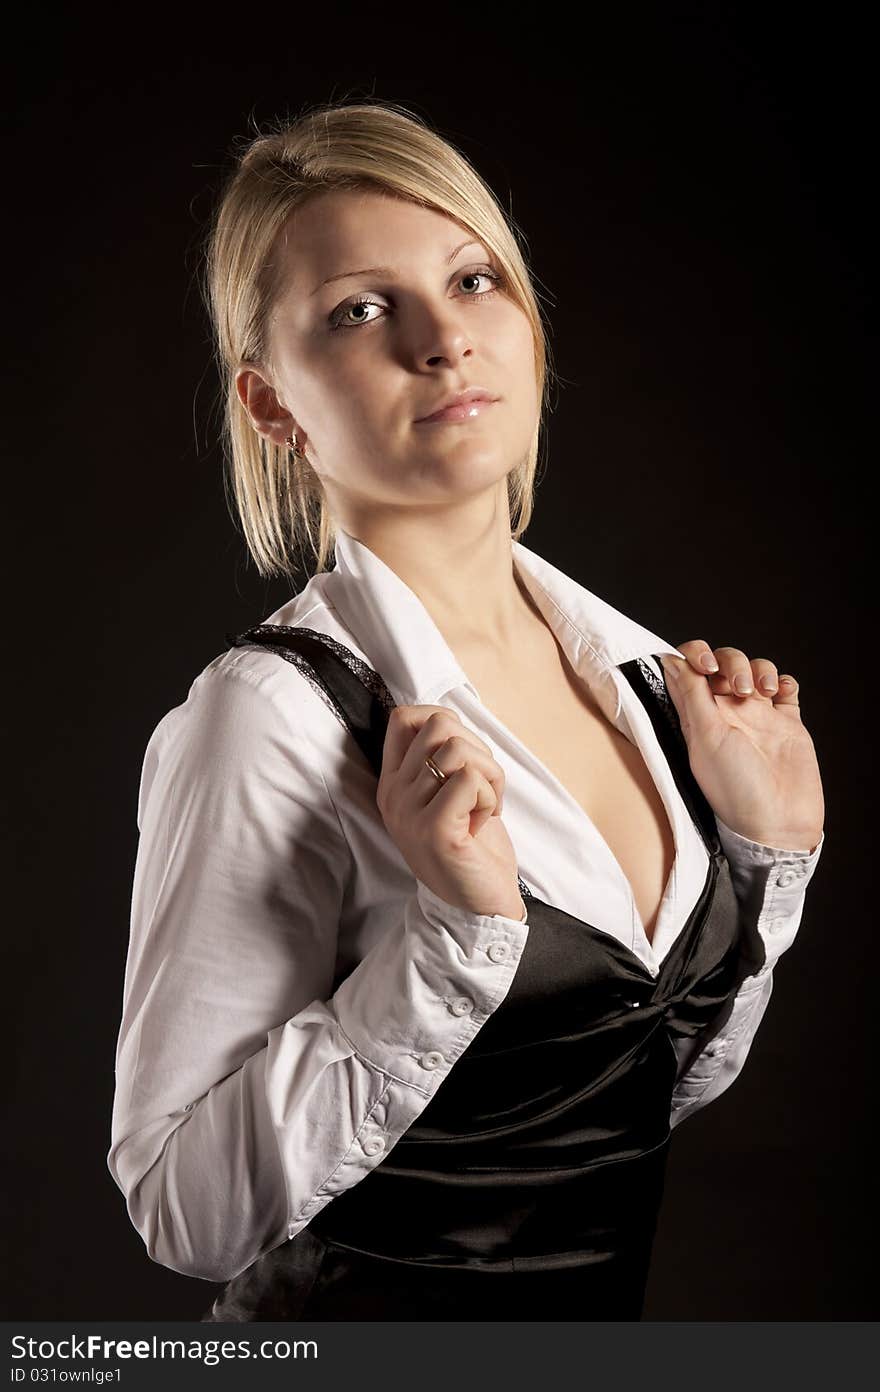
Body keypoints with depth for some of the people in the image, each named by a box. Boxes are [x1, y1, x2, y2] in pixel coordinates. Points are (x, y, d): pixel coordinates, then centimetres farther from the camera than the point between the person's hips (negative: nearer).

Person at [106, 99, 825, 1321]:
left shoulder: (627, 664, -4)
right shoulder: (275, 719, -23)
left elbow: (680, 1080, 6)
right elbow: (188, 1214, -23)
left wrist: (770, 847, -7)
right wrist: (457, 932, -30)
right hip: (376, 1305, -6)